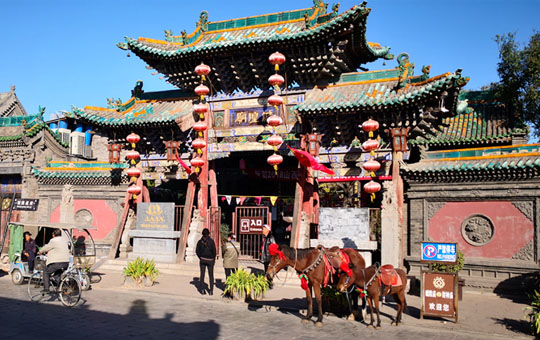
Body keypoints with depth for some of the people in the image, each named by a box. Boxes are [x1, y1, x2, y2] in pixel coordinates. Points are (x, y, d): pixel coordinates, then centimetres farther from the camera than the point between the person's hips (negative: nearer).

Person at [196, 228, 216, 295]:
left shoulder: (200, 241, -1)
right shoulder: (211, 241, -9)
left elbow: (197, 251, 0)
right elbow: (214, 250, -8)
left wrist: (200, 257, 12)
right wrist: (214, 259, 5)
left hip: (202, 259, 2)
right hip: (210, 260, -2)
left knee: (202, 274, 9)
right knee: (211, 275, 7)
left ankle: (202, 289, 8)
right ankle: (211, 290, 5)